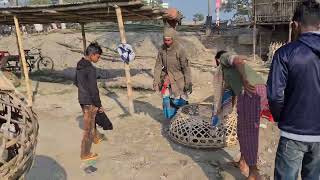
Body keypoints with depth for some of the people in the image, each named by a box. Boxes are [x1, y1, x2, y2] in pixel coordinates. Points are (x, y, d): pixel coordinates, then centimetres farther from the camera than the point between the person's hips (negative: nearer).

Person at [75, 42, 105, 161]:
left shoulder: (79, 65, 4)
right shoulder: (90, 69, -24)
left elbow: (76, 82, 16)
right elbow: (94, 90, -23)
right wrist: (99, 105, -14)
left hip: (81, 99, 9)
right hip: (89, 101, -9)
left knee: (91, 120, 29)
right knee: (88, 127, 3)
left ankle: (96, 138, 52)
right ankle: (85, 154, 15)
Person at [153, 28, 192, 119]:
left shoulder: (179, 50, -17)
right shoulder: (162, 49, -4)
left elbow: (186, 67, -12)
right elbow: (158, 65, 3)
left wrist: (188, 83, -11)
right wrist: (156, 80, 2)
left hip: (178, 79, -4)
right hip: (166, 79, 4)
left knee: (179, 101, 2)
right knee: (167, 100, 9)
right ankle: (171, 118, 27)